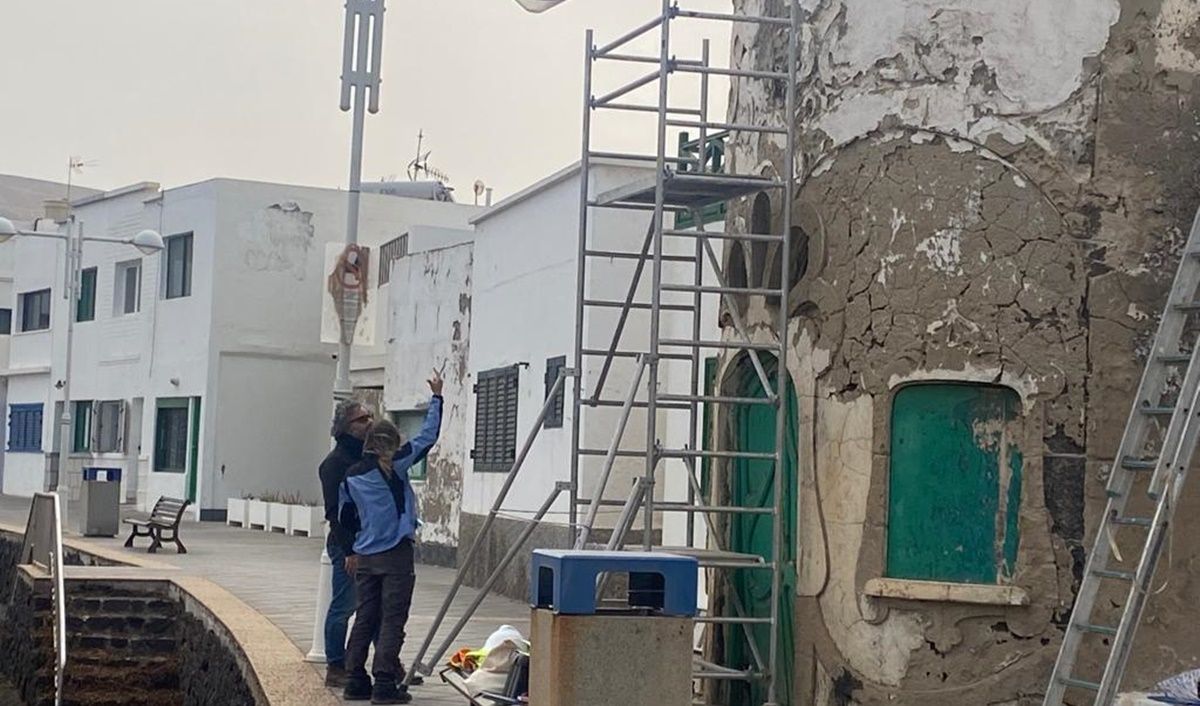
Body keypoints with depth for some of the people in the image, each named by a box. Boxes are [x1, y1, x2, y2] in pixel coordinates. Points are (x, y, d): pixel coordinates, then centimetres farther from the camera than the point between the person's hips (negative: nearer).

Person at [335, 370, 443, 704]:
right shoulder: (396, 465, -7)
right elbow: (428, 436, -1)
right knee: (392, 622, -3)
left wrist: (350, 552, 25)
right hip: (396, 555, -5)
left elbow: (344, 517, 14)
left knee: (364, 619, 12)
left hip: (365, 558, 5)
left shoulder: (351, 475, 7)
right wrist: (436, 398, 9)